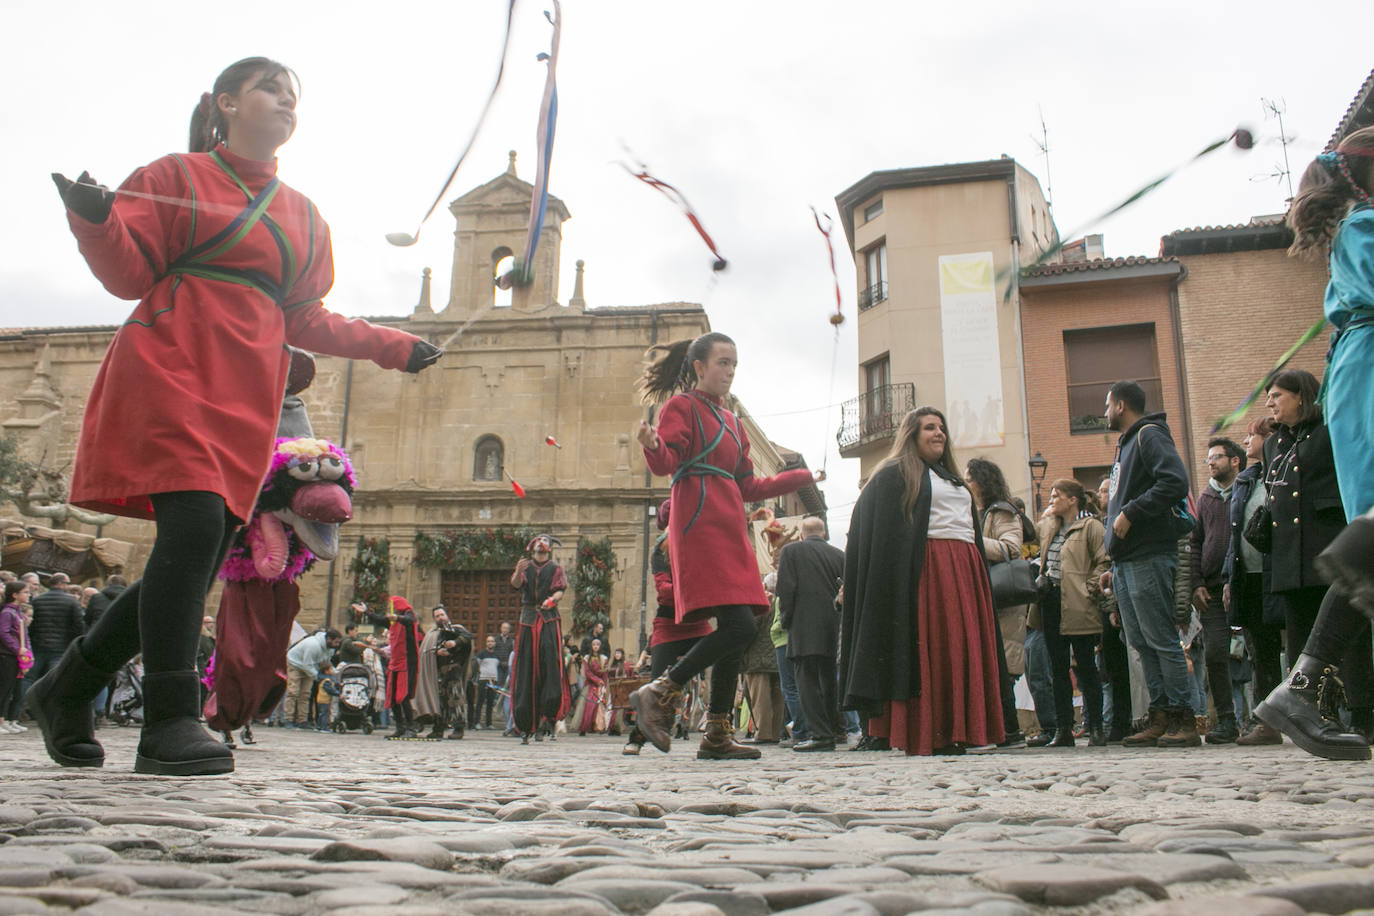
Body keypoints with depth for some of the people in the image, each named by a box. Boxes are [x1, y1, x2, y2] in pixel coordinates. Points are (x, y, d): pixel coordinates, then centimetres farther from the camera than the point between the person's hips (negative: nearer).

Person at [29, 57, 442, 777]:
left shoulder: (304, 217, 23)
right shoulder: (176, 176, 9)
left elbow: (306, 320, 25)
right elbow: (130, 273, 3)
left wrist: (393, 347, 22)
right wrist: (94, 220, -16)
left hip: (247, 394, 5)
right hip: (171, 371, -5)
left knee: (198, 560, -1)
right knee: (194, 527, -23)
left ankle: (65, 691, 16)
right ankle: (170, 720, -16)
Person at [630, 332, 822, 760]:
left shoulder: (730, 420, 25)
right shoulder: (683, 406, 3)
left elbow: (747, 487, 25)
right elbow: (665, 464, -12)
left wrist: (802, 477, 32)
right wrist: (651, 445, -35)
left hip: (729, 529, 8)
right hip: (701, 527, -8)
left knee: (738, 631, 2)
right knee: (738, 626, -19)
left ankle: (717, 735, 8)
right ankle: (658, 693, -7)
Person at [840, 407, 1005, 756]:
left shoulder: (953, 479, 28)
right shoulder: (895, 475, 4)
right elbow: (888, 534, -5)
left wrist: (980, 578, 17)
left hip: (964, 570, 7)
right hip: (927, 569, -7)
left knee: (961, 648, 0)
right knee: (930, 649, -11)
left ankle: (955, 732, 1)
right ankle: (926, 736, -11)